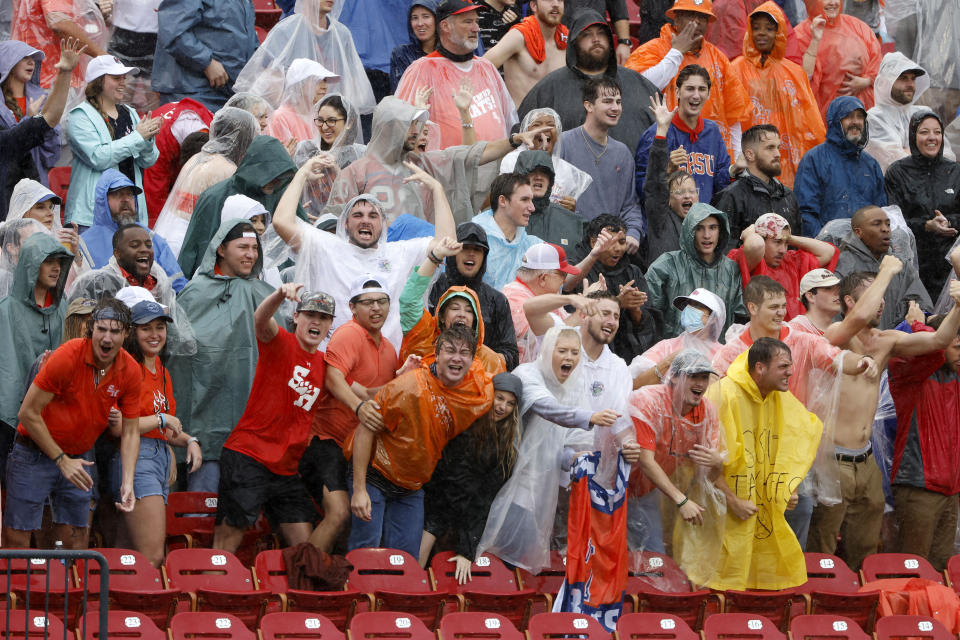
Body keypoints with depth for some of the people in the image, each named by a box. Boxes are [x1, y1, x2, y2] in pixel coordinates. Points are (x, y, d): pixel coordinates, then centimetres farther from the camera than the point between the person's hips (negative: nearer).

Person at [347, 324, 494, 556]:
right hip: (375, 474, -5)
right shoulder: (408, 386, -24)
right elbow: (365, 430, -20)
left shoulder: (478, 387, -9)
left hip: (413, 484, 5)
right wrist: (359, 489, -23)